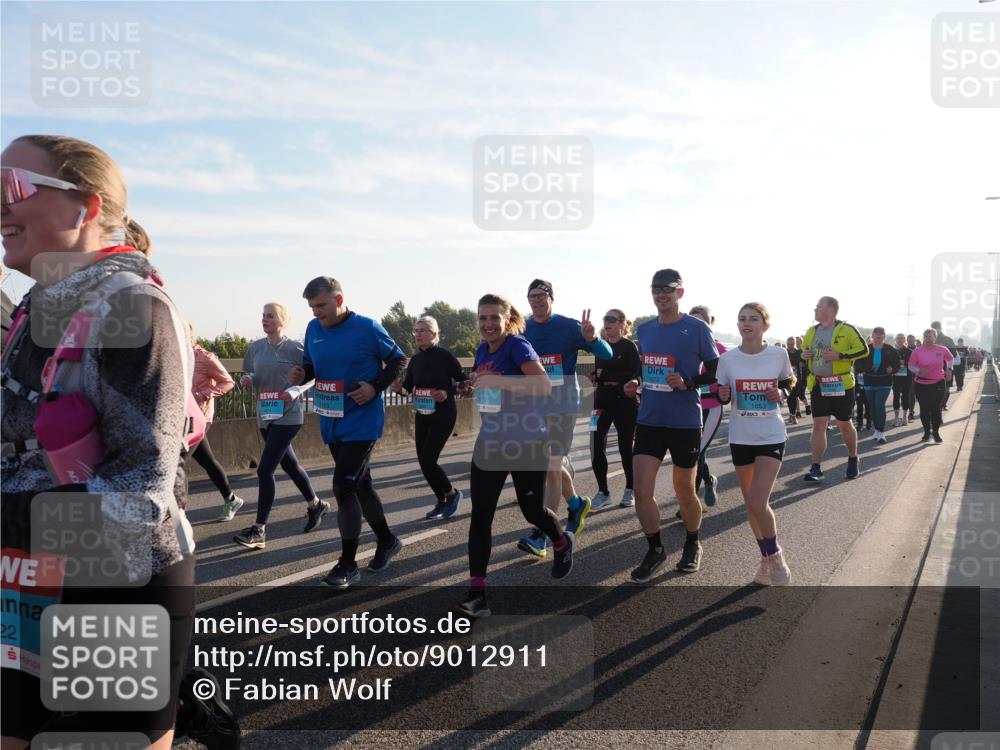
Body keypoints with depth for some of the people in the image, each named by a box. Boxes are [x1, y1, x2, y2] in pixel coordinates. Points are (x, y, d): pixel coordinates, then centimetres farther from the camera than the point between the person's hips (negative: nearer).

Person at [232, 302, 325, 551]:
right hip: (265, 415, 7)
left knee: (265, 469, -12)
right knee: (289, 465, 19)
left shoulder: (293, 348, -9)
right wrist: (247, 379, -4)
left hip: (288, 415, -7)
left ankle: (259, 530, -5)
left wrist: (295, 391, -20)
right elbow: (251, 376, 19)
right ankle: (316, 505, 40)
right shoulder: (256, 347, 7)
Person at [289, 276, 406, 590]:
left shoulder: (367, 328, -12)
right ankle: (387, 541, 36)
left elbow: (398, 360, -4)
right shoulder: (313, 329, 4)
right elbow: (310, 364, 16)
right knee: (360, 484, 16)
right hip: (332, 424, 6)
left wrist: (375, 387, -18)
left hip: (362, 423, -6)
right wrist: (300, 374, -8)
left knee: (344, 487, -11)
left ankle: (347, 564, 3)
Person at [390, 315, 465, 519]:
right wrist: (397, 387, -12)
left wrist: (448, 393, -22)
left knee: (427, 460, -11)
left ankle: (452, 494, 13)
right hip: (422, 416, 7)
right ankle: (442, 501, 25)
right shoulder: (415, 359, 6)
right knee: (423, 461, 7)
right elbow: (407, 386, 9)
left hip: (443, 416, -6)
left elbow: (463, 381, -7)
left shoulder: (445, 356, -11)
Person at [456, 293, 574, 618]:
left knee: (532, 510, 10)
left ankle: (562, 543, 45)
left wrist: (496, 381, -35)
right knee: (480, 516, -4)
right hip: (489, 443, 6)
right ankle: (476, 592, 1)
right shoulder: (482, 350, 7)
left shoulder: (518, 345, -15)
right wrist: (473, 388, 7)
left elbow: (544, 386, -30)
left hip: (526, 443, -6)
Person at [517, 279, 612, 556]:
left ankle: (540, 535, -3)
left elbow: (607, 354, -9)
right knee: (552, 465, 16)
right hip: (532, 407, 5)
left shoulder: (568, 326, -7)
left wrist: (592, 339, -31)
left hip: (562, 406, -5)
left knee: (551, 468, -7)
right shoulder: (522, 329, 5)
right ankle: (576, 504, 41)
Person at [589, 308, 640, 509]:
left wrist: (604, 376, -12)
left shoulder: (629, 347, -6)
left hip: (625, 402, -4)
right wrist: (615, 379, -8)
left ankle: (630, 491, 23)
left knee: (625, 447, 6)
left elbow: (632, 376, -15)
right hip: (603, 401, 4)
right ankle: (603, 491, 10)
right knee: (597, 447, -3)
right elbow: (596, 373, 12)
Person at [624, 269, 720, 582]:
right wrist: (634, 384, 2)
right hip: (649, 420, 4)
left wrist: (688, 383, -20)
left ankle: (692, 545, 36)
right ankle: (655, 550, 16)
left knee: (684, 491, 10)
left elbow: (715, 371, -3)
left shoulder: (697, 328, -7)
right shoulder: (644, 329, 8)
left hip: (685, 422, -3)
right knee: (642, 489, -4)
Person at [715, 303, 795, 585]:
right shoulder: (727, 359, -5)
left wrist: (782, 393, -11)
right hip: (740, 437, 2)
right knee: (750, 503, 12)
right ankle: (766, 558, 32)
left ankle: (775, 554, 14)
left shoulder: (779, 355, -7)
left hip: (772, 437, -2)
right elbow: (721, 394, 5)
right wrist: (723, 395, -18)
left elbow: (789, 382, 10)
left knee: (758, 503, -13)